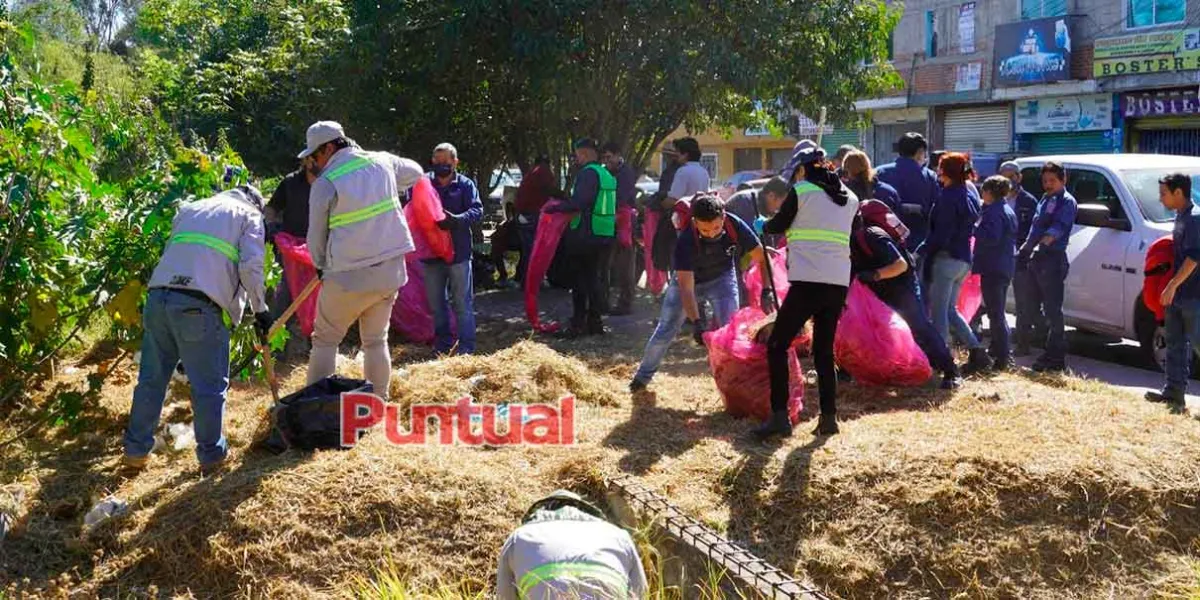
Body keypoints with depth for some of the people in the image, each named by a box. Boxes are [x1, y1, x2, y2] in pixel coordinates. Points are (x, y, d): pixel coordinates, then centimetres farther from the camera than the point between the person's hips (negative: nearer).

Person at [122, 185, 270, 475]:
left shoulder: (189, 208, 29)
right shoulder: (249, 215, 12)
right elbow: (250, 267, -1)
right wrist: (261, 310, 6)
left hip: (158, 296, 6)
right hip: (200, 306, -6)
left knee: (151, 378, 16)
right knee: (210, 386, 6)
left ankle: (136, 450, 22)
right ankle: (211, 454, 13)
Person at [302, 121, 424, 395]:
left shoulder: (325, 183, -9)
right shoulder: (381, 162, 4)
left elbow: (316, 236, 0)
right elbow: (414, 172, 26)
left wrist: (321, 266, 18)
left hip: (348, 276, -5)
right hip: (390, 270, 5)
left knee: (325, 341, 9)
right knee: (376, 340, 17)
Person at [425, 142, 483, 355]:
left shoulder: (465, 184, -2)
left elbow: (477, 210, -10)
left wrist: (456, 219, -28)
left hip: (458, 251, -3)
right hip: (431, 251, 3)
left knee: (462, 302, 2)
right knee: (435, 302, 13)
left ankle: (466, 346, 8)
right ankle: (443, 342, 27)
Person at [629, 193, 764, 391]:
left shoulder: (735, 226, -31)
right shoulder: (686, 241, -37)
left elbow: (761, 257, -18)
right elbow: (686, 288, -39)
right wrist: (696, 323, -49)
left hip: (721, 277, 2)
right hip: (686, 278, -1)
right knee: (665, 332, 3)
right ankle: (642, 377, 22)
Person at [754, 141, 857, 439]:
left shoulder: (801, 191, -1)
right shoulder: (850, 198, 15)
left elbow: (777, 226, 9)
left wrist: (764, 225, 30)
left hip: (808, 282, -6)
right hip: (839, 283, 6)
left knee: (777, 346, 2)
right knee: (824, 351, 17)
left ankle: (780, 416, -6)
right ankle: (829, 417, 12)